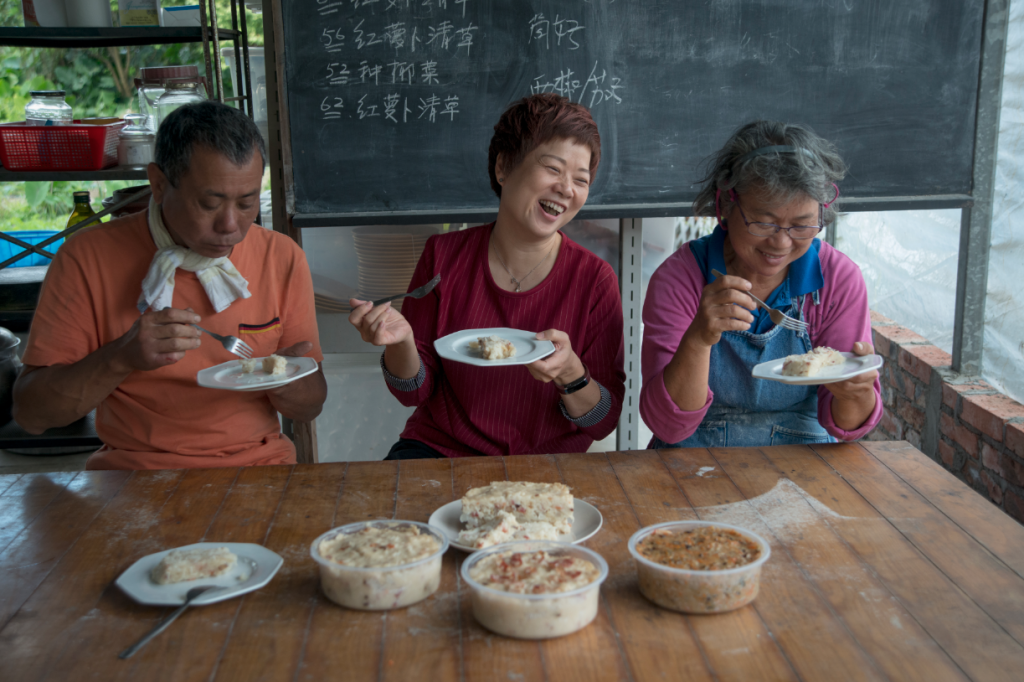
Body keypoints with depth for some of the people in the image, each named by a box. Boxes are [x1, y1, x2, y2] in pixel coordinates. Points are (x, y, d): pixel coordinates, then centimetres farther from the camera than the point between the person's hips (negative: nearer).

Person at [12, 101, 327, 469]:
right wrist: (121, 359, -21)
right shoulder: (88, 258, -5)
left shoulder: (283, 259, 2)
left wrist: (286, 384, -15)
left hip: (257, 466, 2)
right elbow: (30, 413, -5)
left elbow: (311, 406, 8)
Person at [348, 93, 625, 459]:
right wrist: (400, 341, -20)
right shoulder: (444, 255, -2)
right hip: (440, 448, 0)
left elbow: (603, 422, -4)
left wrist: (570, 372, -25)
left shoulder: (594, 279, -7)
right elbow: (415, 392, 2)